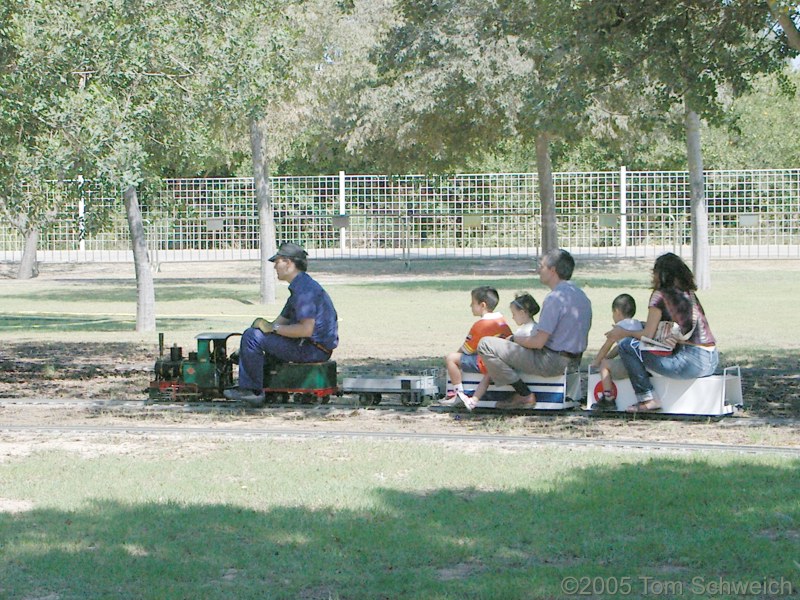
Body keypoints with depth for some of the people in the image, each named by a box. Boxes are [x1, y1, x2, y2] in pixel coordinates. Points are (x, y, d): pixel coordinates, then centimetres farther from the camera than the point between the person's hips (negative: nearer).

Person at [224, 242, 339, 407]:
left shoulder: (304, 288, -18)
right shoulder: (298, 287, 18)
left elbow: (306, 330, -27)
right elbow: (282, 320, 23)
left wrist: (273, 328, -16)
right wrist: (266, 325, 4)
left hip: (312, 349, -11)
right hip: (311, 347, 11)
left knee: (252, 336, -13)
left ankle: (254, 391, -6)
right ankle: (246, 387, 16)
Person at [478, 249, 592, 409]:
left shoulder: (555, 298, -20)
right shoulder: (581, 295, 10)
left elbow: (538, 342, -22)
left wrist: (515, 338, -2)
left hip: (553, 362, -10)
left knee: (485, 345, -9)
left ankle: (524, 395, -8)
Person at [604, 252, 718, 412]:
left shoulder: (660, 295, -4)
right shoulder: (689, 293, 18)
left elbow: (647, 335, -4)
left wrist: (623, 333, 13)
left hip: (691, 362, -9)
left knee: (625, 344, -4)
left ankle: (647, 399, -5)